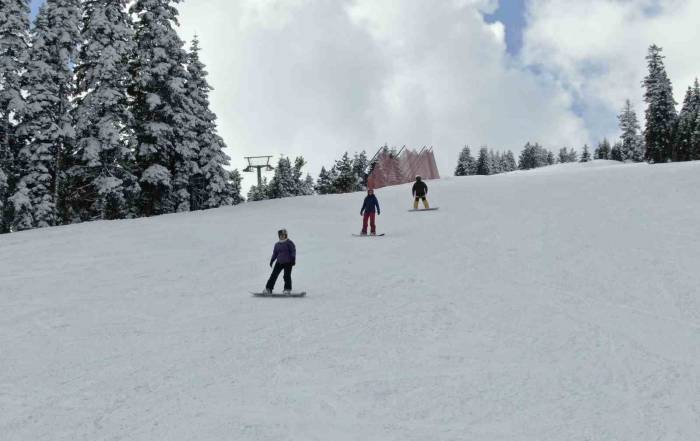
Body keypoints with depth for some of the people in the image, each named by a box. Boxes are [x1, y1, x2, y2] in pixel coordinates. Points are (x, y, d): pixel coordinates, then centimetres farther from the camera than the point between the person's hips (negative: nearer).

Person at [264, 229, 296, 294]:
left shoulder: (289, 243, -2)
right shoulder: (277, 245, 14)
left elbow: (293, 251, -6)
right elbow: (275, 253, 19)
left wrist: (293, 259, -15)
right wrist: (272, 260, 8)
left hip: (288, 262, -5)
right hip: (279, 262, 5)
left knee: (287, 276, -9)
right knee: (274, 275, -1)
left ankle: (288, 289, -1)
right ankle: (268, 288, 2)